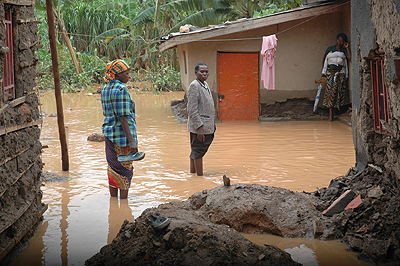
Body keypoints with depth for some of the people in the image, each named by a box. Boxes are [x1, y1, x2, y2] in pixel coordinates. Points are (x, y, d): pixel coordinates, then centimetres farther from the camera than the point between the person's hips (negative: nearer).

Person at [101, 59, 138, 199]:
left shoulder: (105, 89, 11)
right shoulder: (121, 89, -16)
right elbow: (123, 117, -20)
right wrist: (131, 140, -21)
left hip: (109, 133, 8)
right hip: (122, 134, -8)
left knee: (113, 168, 14)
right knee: (125, 169, 1)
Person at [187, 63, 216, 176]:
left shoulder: (205, 85, 15)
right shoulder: (194, 86, -15)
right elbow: (192, 110, -20)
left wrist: (212, 126, 21)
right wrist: (199, 127, -24)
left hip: (207, 126, 9)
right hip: (199, 125, -9)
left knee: (196, 151, 17)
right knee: (198, 151, -3)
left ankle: (192, 172, 26)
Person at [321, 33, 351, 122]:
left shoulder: (344, 51, 11)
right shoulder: (330, 49, 11)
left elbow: (350, 58, -6)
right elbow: (324, 60, 16)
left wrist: (347, 48, -3)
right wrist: (323, 73, 11)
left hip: (341, 73, 2)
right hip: (331, 73, -1)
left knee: (341, 91, -6)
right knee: (330, 91, -12)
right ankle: (331, 114, -14)